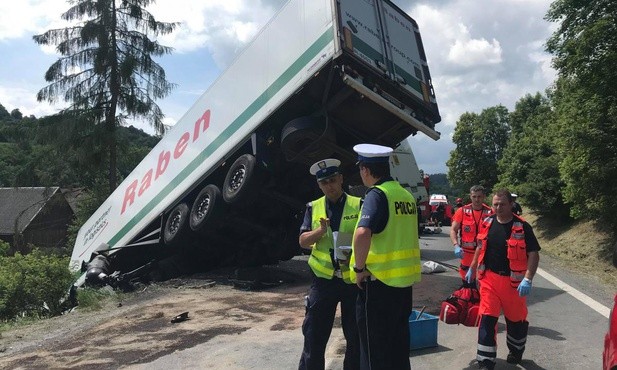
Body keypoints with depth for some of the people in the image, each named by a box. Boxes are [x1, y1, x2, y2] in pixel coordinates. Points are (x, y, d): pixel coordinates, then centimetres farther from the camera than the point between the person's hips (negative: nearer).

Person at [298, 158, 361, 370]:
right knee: (314, 334, 7)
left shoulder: (359, 205, -1)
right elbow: (303, 241, 1)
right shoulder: (313, 208, 6)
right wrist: (320, 231, -17)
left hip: (353, 278, -1)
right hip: (323, 279, 1)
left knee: (356, 334, 14)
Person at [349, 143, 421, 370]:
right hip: (404, 279, 8)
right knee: (398, 343, 20)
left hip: (379, 281, -8)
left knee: (375, 347, 7)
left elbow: (362, 234, -32)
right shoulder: (406, 195, 8)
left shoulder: (377, 194, -16)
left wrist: (359, 268, -19)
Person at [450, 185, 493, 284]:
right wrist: (456, 245, -15)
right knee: (467, 282, 10)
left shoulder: (490, 213, 0)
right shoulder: (462, 211, 0)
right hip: (467, 253, 1)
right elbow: (453, 230, 0)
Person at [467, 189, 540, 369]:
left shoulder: (522, 227, -10)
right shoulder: (487, 223, 2)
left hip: (513, 281, -2)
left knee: (515, 319, 17)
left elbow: (534, 254, -12)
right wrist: (472, 269, 19)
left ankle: (516, 351, 44)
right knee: (487, 318, -3)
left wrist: (527, 279, -22)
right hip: (489, 279, 2)